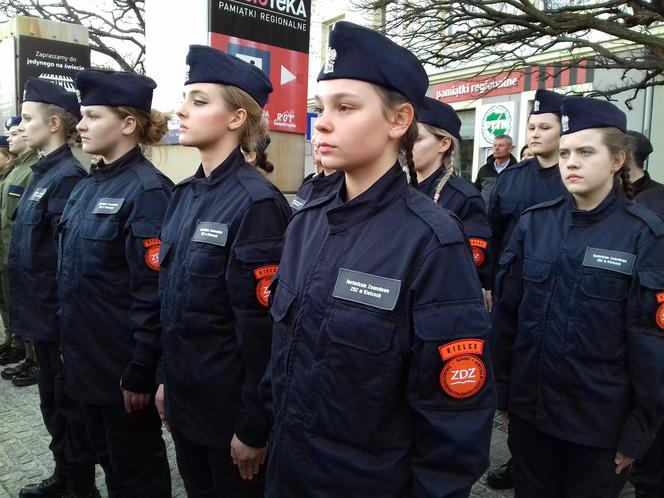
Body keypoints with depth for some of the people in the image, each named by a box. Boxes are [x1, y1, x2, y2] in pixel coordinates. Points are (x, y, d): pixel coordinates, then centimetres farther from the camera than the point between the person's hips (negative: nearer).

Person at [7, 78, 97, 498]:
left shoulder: (67, 176, -19)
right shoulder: (44, 172, 11)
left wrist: (65, 317, -20)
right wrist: (30, 305, 17)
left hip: (58, 315, -9)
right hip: (41, 311, 9)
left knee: (70, 402, 6)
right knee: (52, 400, 21)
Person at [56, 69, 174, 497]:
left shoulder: (147, 191, -19)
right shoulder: (88, 185, 8)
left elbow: (153, 294, -21)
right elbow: (72, 273, 14)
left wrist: (141, 373, -19)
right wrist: (71, 345, 15)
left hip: (123, 364, -8)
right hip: (88, 358, 8)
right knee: (107, 458, 24)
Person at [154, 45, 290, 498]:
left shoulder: (256, 203, -20)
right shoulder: (185, 194, 4)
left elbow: (262, 325, -20)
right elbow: (171, 300, 9)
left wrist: (254, 426, -14)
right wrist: (167, 379, 13)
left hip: (229, 405, -7)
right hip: (185, 396, 7)